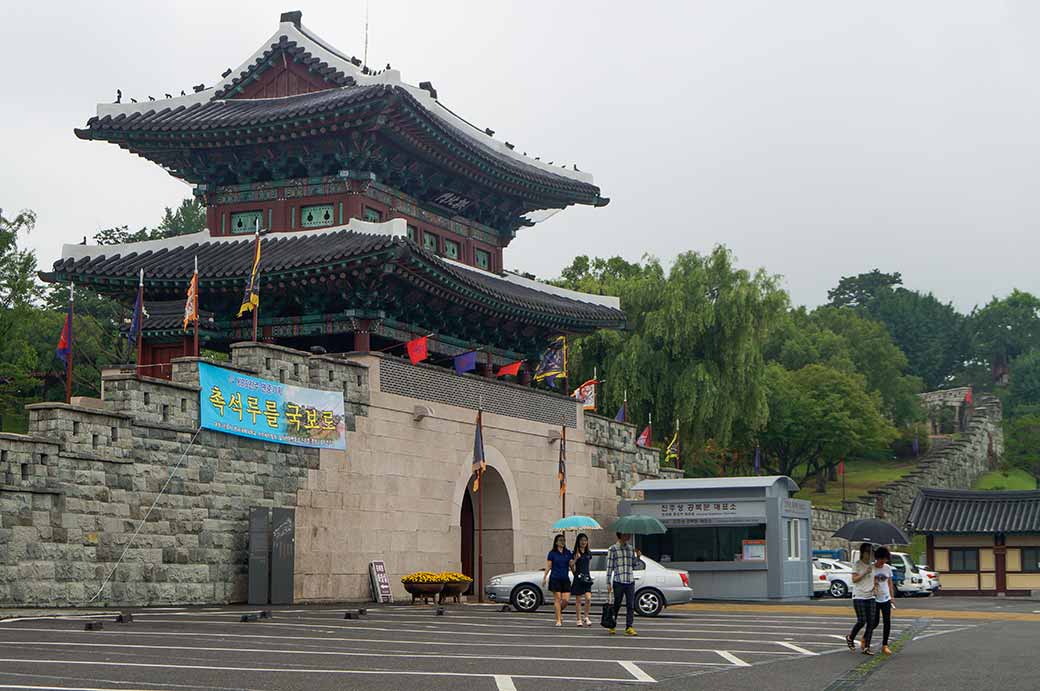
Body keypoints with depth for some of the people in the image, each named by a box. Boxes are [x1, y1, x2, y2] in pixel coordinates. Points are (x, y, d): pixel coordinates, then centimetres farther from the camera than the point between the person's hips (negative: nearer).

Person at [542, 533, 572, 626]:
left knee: (565, 600, -4)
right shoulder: (552, 553, 1)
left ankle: (559, 611, 26)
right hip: (555, 578, -3)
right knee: (557, 599, -4)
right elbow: (548, 566, 1)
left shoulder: (568, 553, 10)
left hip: (565, 579, 3)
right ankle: (558, 620, 1)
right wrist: (544, 578, -4)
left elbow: (571, 565, 14)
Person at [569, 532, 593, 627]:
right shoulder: (575, 553, -4)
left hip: (587, 577, 3)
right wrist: (575, 559, -25)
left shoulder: (589, 553, 11)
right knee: (578, 600, 2)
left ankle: (586, 617, 6)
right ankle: (579, 619, 9)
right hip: (578, 578, -3)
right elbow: (571, 565, -10)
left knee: (588, 599, -9)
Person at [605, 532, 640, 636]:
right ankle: (611, 626, 17)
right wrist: (608, 583, -4)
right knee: (616, 605, 3)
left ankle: (629, 627, 1)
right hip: (618, 581, -4)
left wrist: (638, 556, 2)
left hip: (630, 581, 4)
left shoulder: (631, 549, 14)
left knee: (631, 606, -2)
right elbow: (609, 567, -1)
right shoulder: (613, 549, 0)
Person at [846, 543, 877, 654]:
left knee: (871, 622, -2)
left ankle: (866, 647, 3)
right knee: (861, 621, -10)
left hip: (870, 596, 6)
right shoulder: (857, 564, -4)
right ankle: (850, 638, 17)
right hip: (859, 596, -5)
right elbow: (854, 579, -10)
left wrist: (875, 586, 5)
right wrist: (865, 572, -19)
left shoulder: (872, 565, 12)